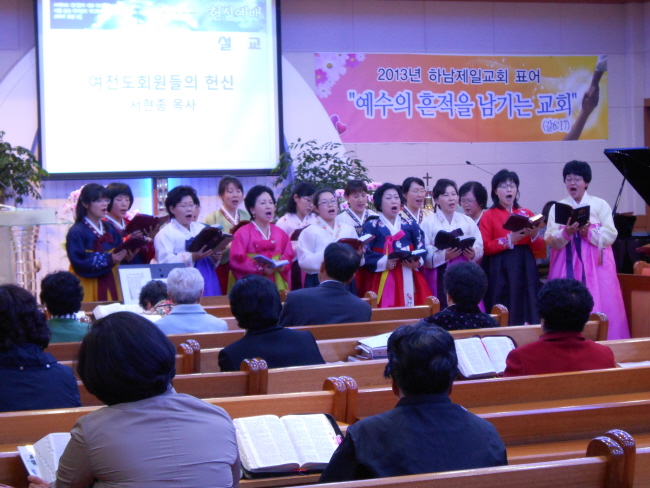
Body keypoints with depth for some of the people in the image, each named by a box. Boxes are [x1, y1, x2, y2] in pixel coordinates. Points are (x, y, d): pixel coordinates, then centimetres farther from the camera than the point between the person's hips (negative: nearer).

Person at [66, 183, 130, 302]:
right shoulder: (76, 232, -7)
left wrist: (126, 256, -11)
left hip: (110, 286, 5)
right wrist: (107, 259, -25)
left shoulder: (110, 229, 11)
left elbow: (118, 254, 12)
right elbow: (79, 262, -16)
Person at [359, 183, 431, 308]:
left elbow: (422, 250, 8)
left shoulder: (411, 225, 14)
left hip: (408, 280, 3)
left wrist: (417, 263, -12)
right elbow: (364, 254, -6)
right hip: (382, 281, -3)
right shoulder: (371, 226, 3)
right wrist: (384, 263, -19)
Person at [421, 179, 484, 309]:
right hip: (439, 279, -3)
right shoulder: (428, 222, 0)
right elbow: (423, 254, -8)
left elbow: (480, 248, 8)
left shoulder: (468, 221, 13)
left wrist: (473, 254, -13)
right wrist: (444, 256, -22)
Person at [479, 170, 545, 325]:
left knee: (526, 310, 0)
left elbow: (539, 248, 9)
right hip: (500, 272, -3)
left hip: (525, 269, 3)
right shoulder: (489, 216, 2)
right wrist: (510, 240, -16)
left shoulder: (527, 214, 12)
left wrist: (534, 235, -12)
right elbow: (485, 247, -7)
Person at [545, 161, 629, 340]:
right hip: (567, 266, 1)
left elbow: (611, 235, -1)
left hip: (595, 265, -1)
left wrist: (589, 233, -16)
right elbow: (550, 241, 0)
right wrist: (566, 233, -19)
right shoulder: (557, 208, 10)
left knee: (599, 307, -7)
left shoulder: (600, 205, 7)